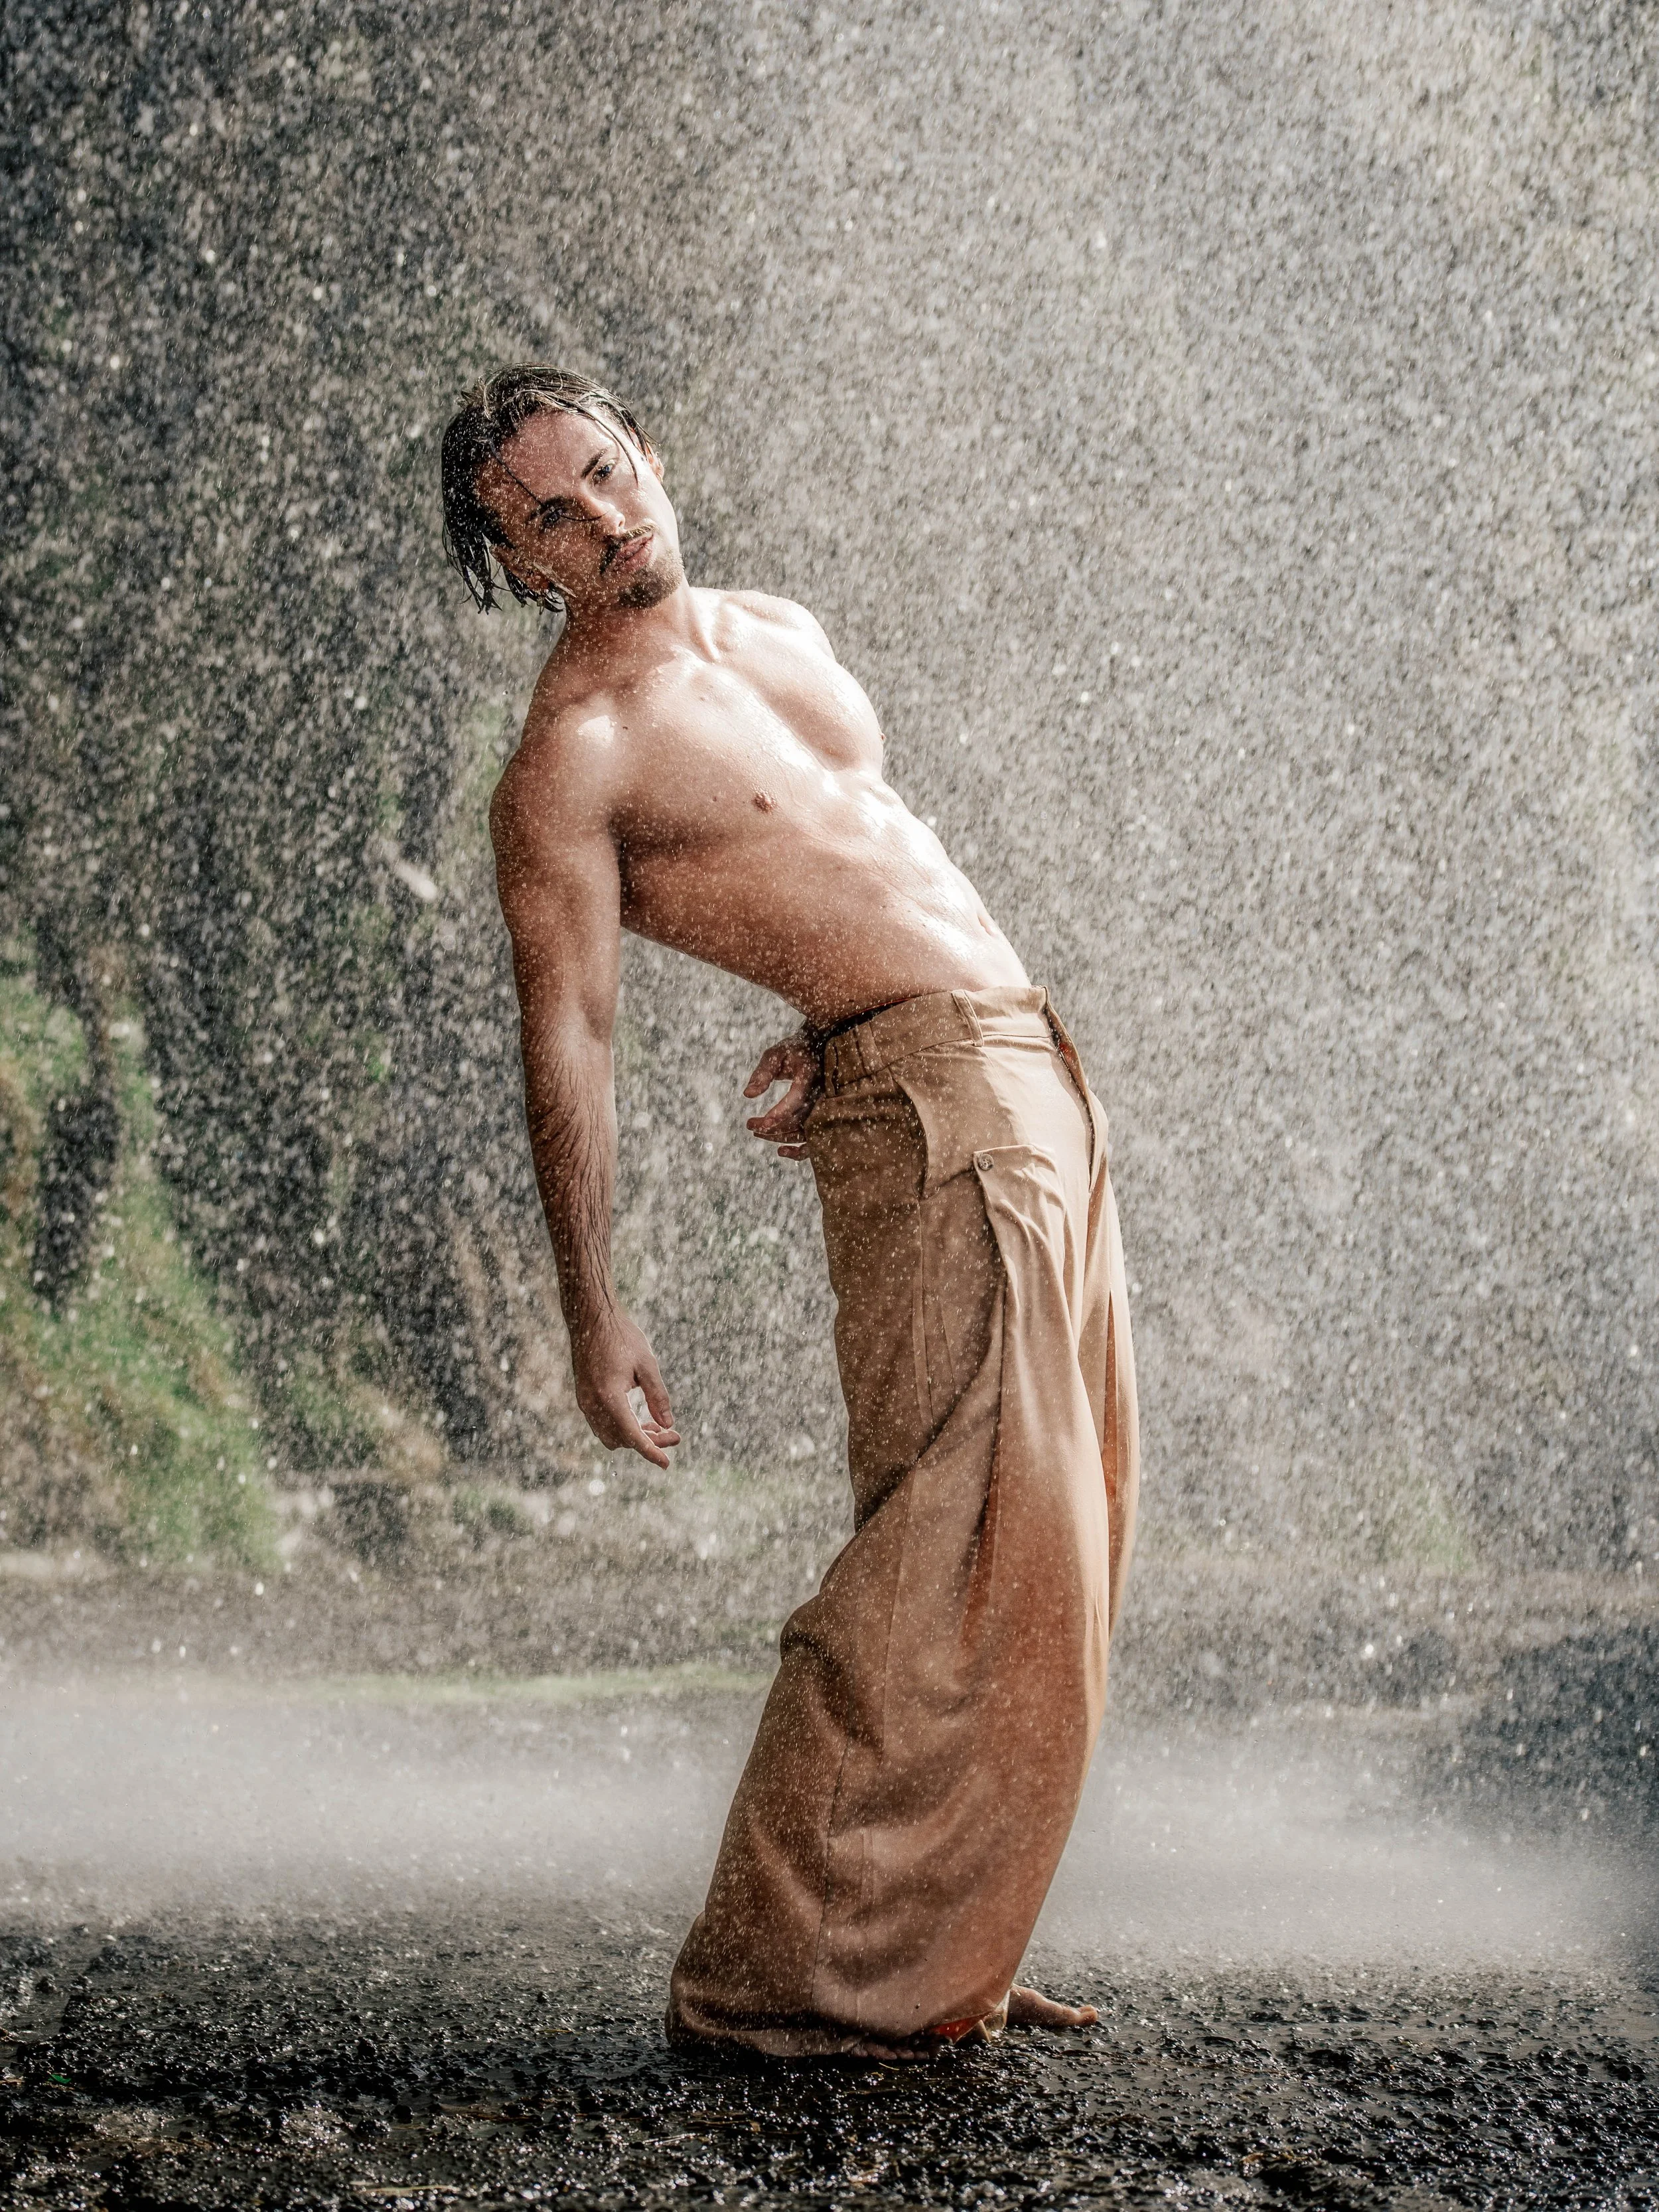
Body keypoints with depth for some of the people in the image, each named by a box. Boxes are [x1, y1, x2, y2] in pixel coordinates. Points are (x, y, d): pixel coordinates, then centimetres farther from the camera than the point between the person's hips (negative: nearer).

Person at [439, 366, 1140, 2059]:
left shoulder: (777, 634, 17)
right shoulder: (572, 754, -8)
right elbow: (564, 1038, -12)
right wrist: (592, 1313, -15)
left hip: (1035, 1073, 8)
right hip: (926, 1105, -8)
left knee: (1050, 1554, 10)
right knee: (961, 1553, -15)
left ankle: (933, 1957, 17)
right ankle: (777, 1971, -8)